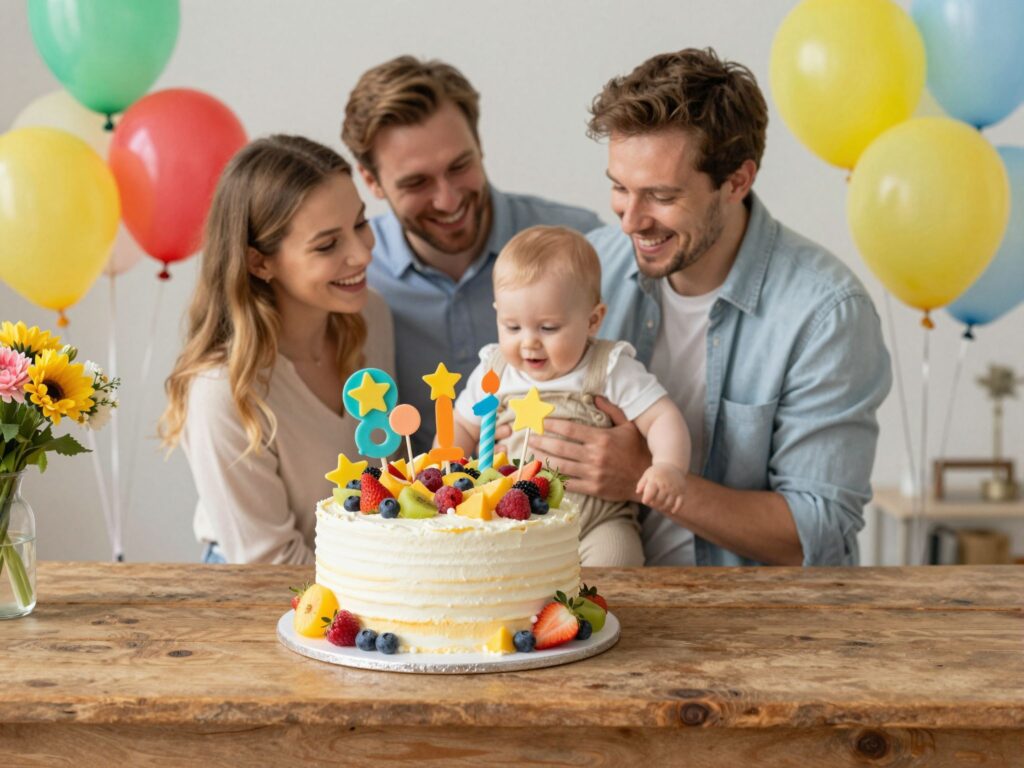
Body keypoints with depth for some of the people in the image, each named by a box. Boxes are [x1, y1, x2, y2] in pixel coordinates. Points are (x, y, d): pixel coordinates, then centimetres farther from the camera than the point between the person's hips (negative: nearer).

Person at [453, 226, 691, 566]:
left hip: (598, 522, -3)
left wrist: (669, 466, -27)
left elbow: (662, 419, -8)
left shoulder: (612, 370, -4)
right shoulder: (494, 371, 6)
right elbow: (462, 426, 19)